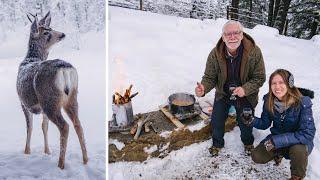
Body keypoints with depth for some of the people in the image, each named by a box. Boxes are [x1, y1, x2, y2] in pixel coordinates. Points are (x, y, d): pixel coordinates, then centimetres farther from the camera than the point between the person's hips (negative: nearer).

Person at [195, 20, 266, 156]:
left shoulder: (254, 52, -23)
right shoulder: (215, 54, -20)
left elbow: (260, 78, -15)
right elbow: (210, 77, -13)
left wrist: (245, 89, -33)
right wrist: (203, 88, -35)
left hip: (246, 96, -1)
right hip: (223, 94, 1)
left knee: (245, 124, 13)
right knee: (216, 121, 4)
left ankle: (248, 143, 48)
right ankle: (217, 143, 36)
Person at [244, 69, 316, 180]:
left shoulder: (303, 103, -27)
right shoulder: (268, 101, -13)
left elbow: (308, 133, -31)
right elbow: (265, 123, -1)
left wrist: (277, 141, -35)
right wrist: (252, 121, -24)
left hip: (300, 141, -4)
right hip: (277, 137, 4)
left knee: (298, 150, -36)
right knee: (257, 157, -10)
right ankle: (279, 153, 23)